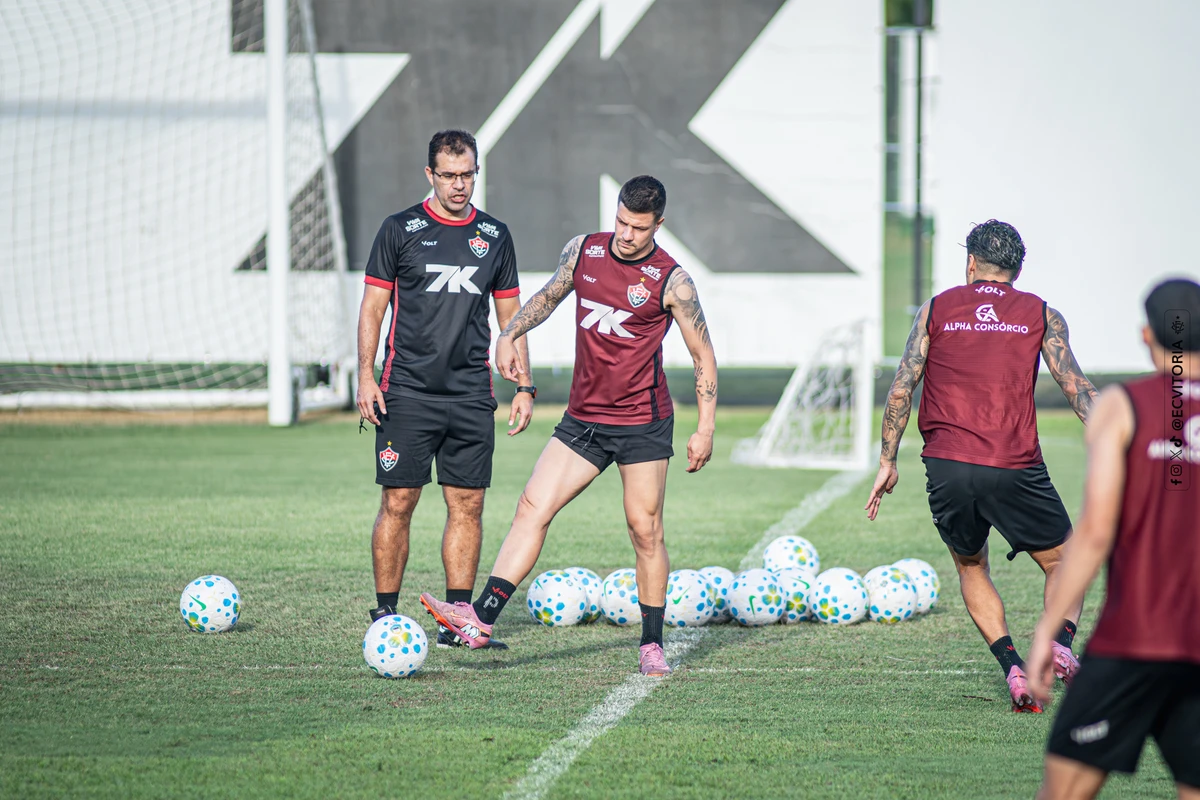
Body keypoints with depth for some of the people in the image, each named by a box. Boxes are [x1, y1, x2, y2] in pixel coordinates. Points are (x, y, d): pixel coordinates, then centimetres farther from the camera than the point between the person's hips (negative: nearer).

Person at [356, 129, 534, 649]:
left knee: (467, 506, 1)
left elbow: (510, 314, 16)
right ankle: (385, 615, 4)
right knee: (398, 503, -4)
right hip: (408, 393, -3)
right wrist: (366, 377, -8)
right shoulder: (400, 230, 1)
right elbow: (373, 308, 2)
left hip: (472, 396, 3)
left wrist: (524, 386, 9)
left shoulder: (494, 235, 11)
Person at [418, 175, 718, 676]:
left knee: (645, 530, -2)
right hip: (583, 418, 4)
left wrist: (706, 429, -6)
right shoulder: (582, 251, 4)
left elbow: (703, 355, -2)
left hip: (643, 423, -4)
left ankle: (651, 645, 10)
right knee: (533, 507, -7)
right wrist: (510, 335, 9)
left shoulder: (671, 281, -8)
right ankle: (481, 618, -13)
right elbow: (549, 296, 23)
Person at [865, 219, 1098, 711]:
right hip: (1015, 468, -1)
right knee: (1063, 563, 17)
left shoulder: (936, 310, 12)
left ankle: (1012, 666, 1)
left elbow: (901, 389, 7)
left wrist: (888, 462, 11)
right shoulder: (1040, 315, 9)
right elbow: (1077, 388, 2)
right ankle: (1060, 642, -12)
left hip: (946, 467, 1)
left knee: (971, 568, 23)